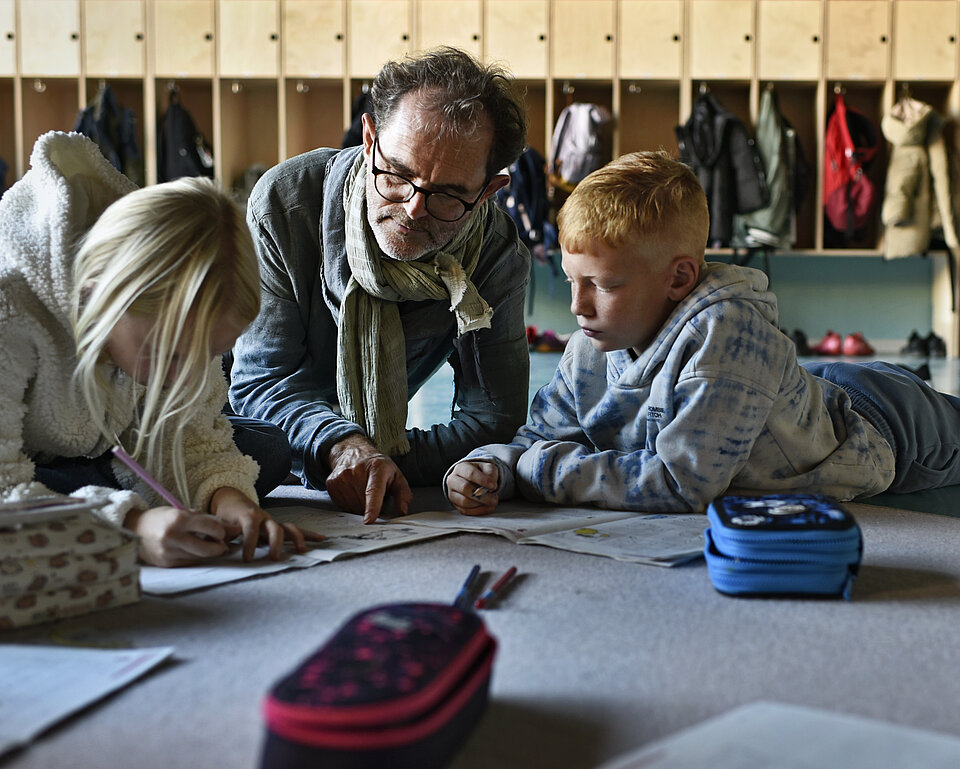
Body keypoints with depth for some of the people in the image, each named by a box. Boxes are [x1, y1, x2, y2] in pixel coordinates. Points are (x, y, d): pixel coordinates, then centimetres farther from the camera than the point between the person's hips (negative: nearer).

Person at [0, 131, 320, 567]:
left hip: (97, 466, 6)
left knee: (265, 448, -7)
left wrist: (224, 493, -33)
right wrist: (130, 527, -54)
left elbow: (191, 435, -11)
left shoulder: (176, 318, -19)